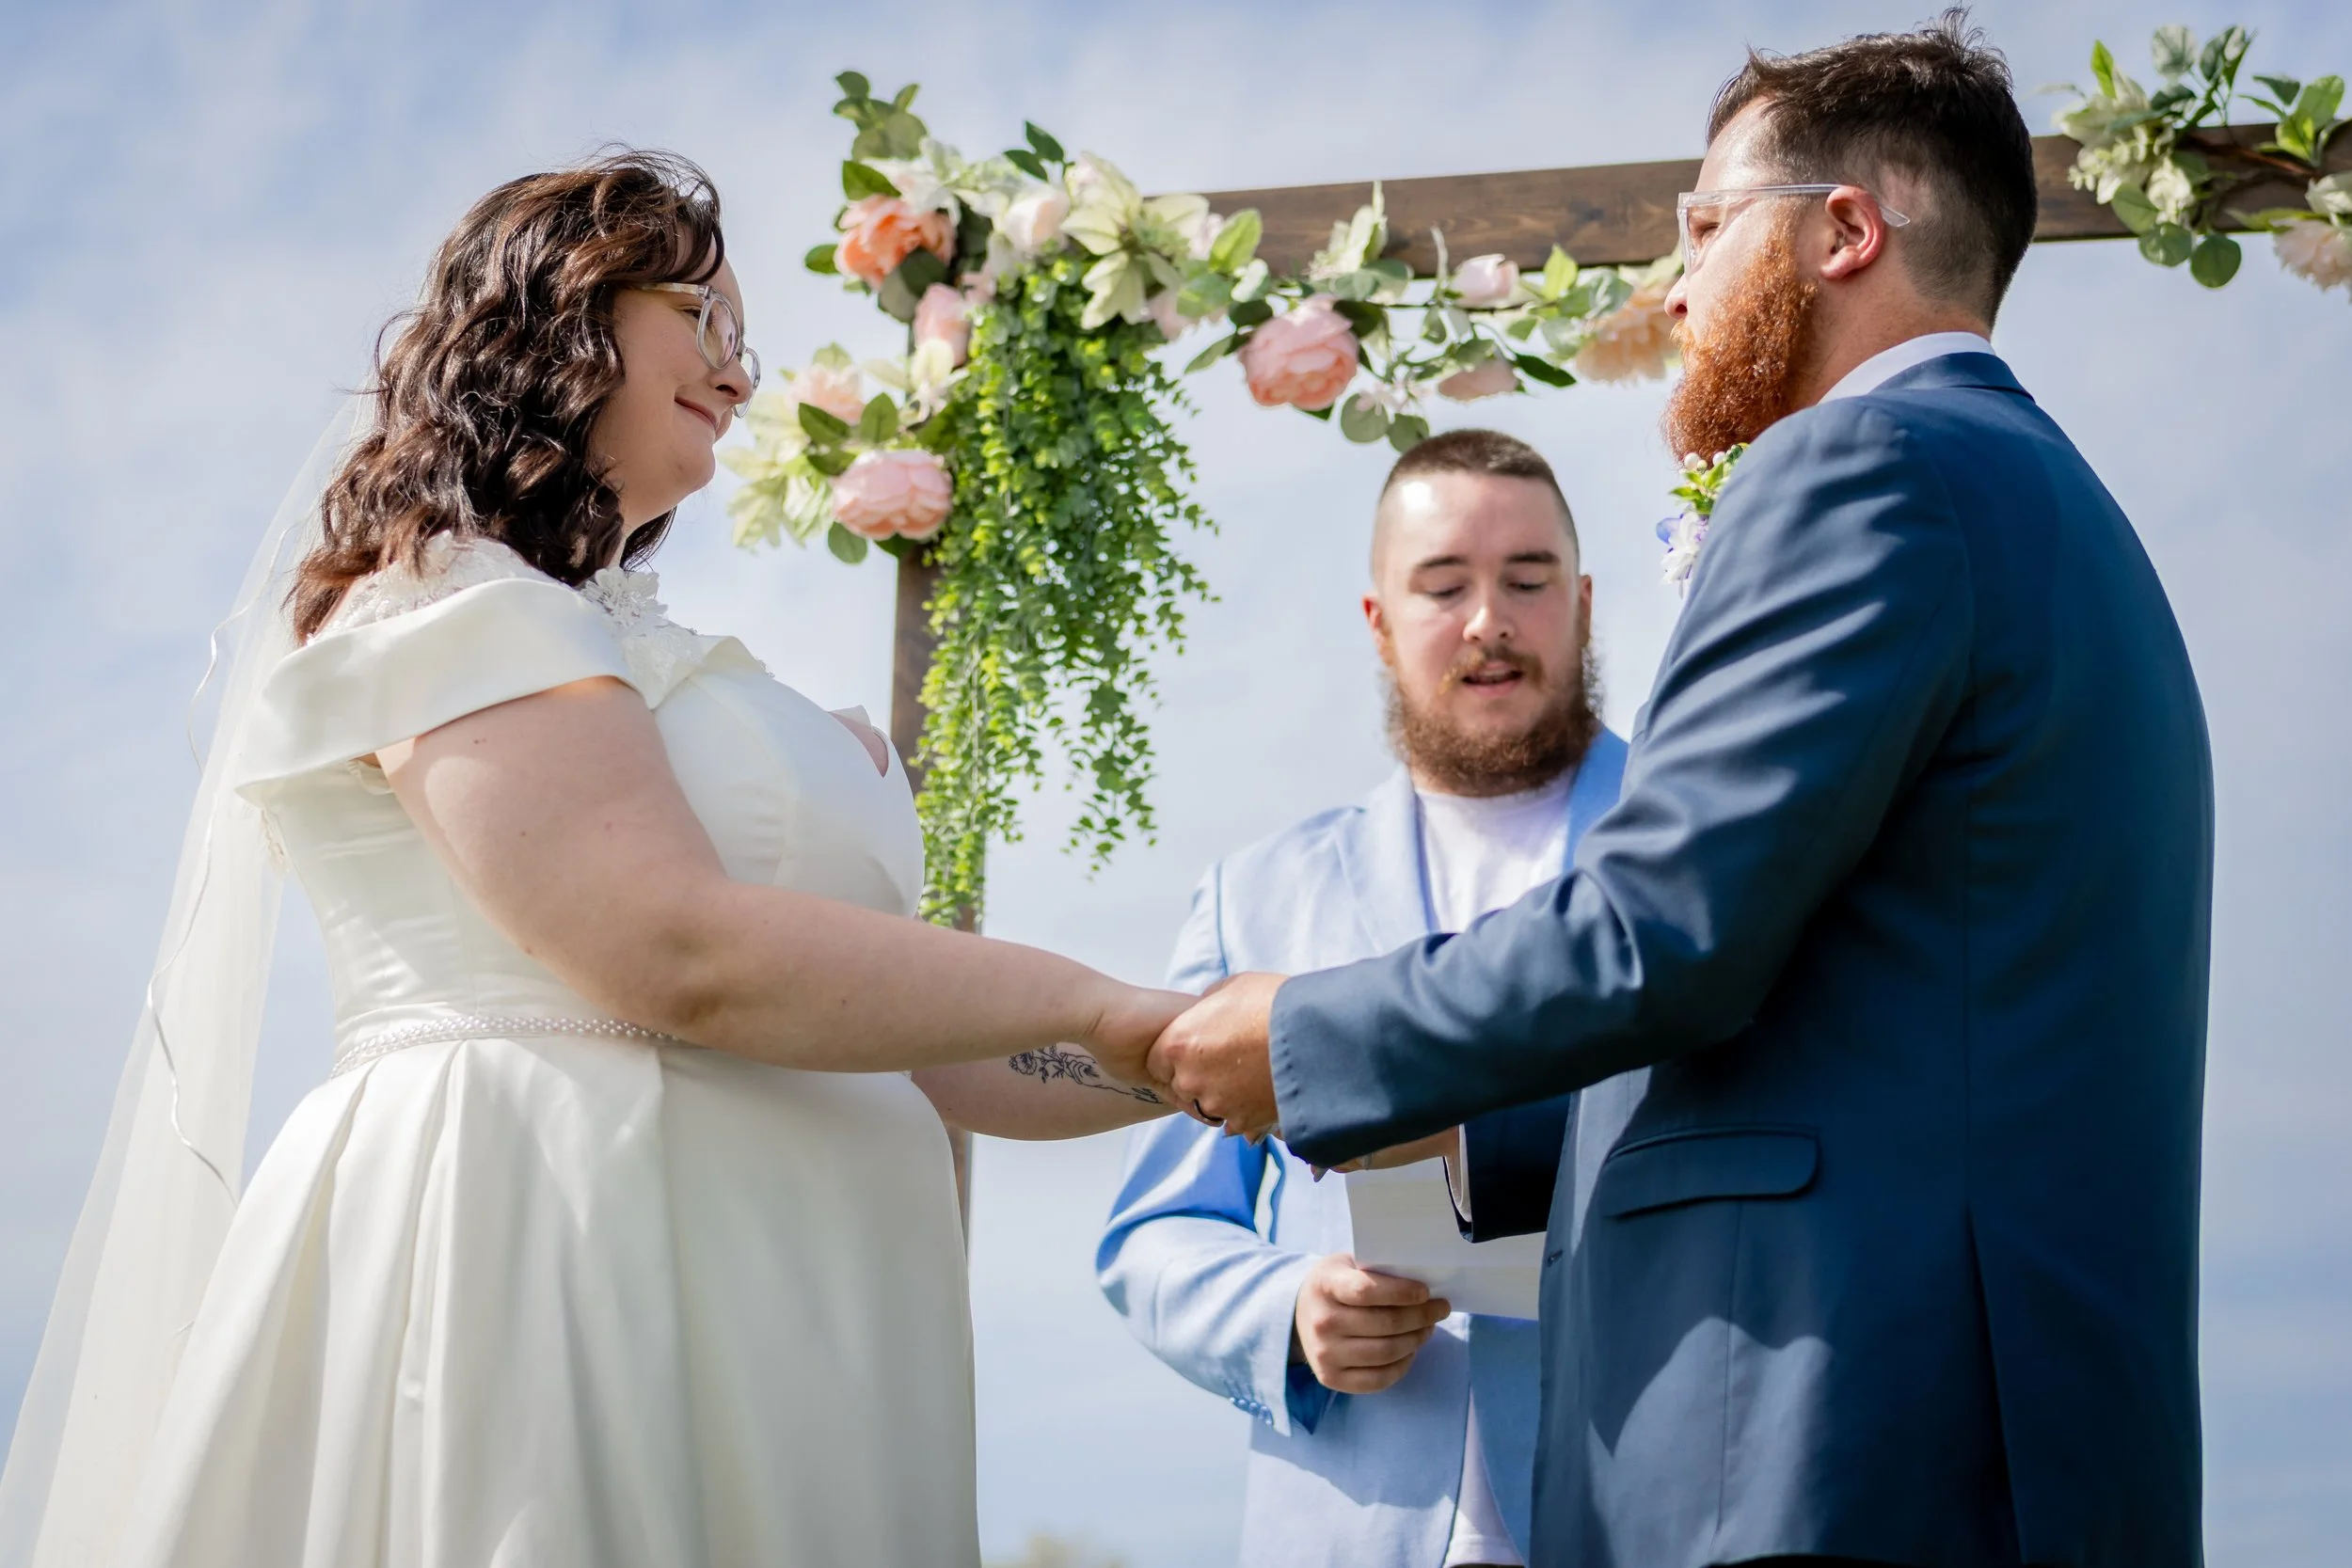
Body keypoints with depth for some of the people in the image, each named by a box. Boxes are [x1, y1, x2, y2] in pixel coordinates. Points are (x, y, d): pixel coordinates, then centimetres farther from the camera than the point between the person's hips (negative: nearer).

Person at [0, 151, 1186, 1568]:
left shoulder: (636, 651, 22)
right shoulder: (444, 606, -4)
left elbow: (895, 1055, 20)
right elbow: (678, 960, -18)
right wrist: (1100, 1005, -12)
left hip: (773, 1328, 8)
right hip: (554, 1275, -8)